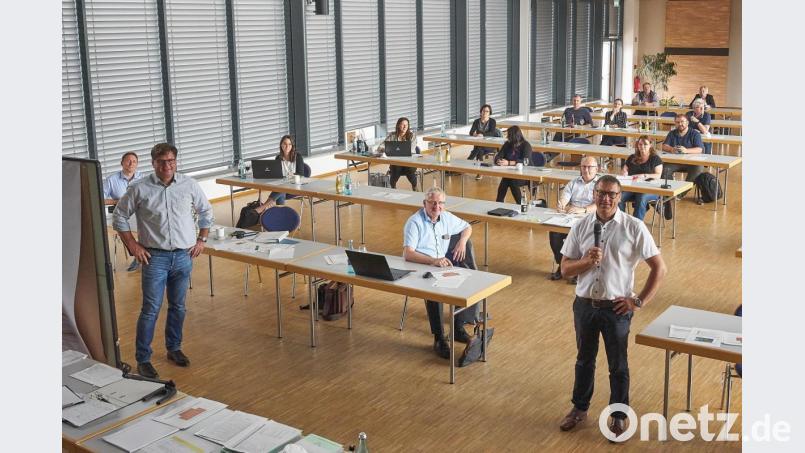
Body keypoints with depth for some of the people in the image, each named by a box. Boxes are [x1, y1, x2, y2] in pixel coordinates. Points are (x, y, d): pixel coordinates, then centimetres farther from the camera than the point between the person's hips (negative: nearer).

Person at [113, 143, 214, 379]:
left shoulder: (189, 185, 1)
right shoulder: (140, 189, -7)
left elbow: (206, 211, 15)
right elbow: (120, 216, 3)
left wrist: (201, 239, 9)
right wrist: (133, 245, -2)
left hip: (184, 256, 3)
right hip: (155, 257, -3)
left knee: (178, 307, 14)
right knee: (151, 309, -4)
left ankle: (174, 349, 31)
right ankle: (143, 360, 6)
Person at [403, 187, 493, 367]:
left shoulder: (446, 218, 11)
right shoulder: (415, 222, -10)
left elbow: (467, 227, 29)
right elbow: (408, 253, -22)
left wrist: (462, 241, 7)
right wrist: (433, 260, -35)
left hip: (443, 263, 6)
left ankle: (459, 328, -16)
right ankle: (439, 339, -29)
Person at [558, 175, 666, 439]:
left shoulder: (634, 228, -11)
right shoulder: (581, 227, -2)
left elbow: (659, 268, -6)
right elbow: (565, 269, 1)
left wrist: (639, 301, -9)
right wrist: (587, 261, -19)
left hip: (616, 308, -3)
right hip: (585, 305, 3)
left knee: (618, 366, 11)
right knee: (584, 359, 20)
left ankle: (618, 418, 30)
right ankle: (580, 409, 39)